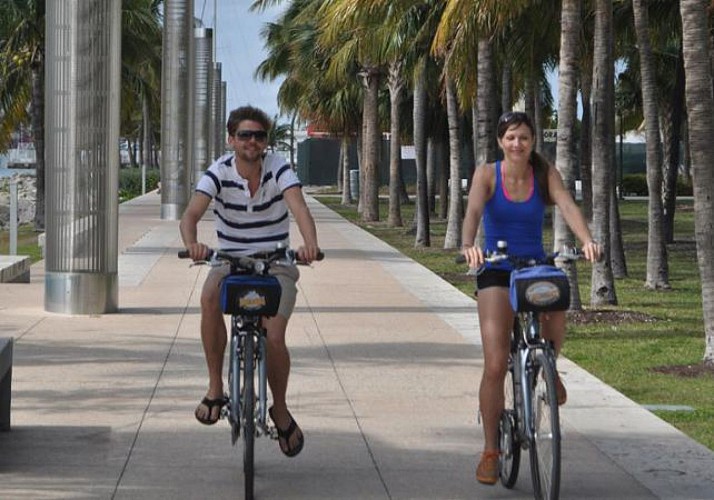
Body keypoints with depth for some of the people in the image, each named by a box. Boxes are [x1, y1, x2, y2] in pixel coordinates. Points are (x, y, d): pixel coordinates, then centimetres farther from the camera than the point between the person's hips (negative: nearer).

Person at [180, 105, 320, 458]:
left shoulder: (279, 169, -11)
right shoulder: (219, 173, -10)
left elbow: (299, 208, -28)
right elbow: (191, 214, -24)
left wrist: (310, 244, -50)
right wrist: (192, 244, -48)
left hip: (275, 263, 0)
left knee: (274, 338, -19)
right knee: (209, 298, -34)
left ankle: (280, 409, 10)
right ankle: (215, 387, -21)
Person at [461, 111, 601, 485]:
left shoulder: (545, 174, -2)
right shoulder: (487, 174, -6)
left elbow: (567, 206, -17)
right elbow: (473, 211, -22)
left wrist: (587, 241, -37)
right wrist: (468, 246, -43)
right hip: (496, 272, -1)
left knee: (557, 321, -31)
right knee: (495, 366, -10)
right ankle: (490, 452, 3)